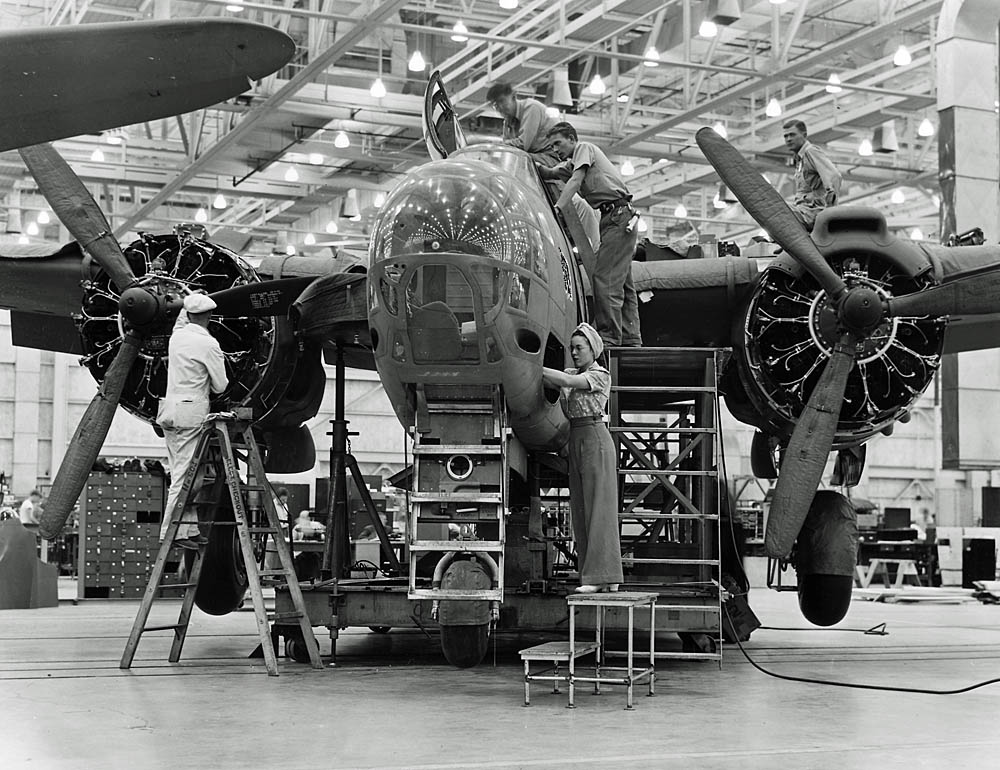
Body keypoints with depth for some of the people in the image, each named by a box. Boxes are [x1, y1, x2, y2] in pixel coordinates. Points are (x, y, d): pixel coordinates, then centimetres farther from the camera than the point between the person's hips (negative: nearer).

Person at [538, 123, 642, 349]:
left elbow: (575, 181, -14)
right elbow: (549, 174, 10)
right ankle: (630, 338, 10)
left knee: (604, 278, -16)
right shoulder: (570, 163, 25)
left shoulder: (584, 148, 0)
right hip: (616, 220, 10)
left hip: (619, 216, -10)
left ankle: (609, 337, -19)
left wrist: (556, 208, -23)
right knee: (622, 282, 9)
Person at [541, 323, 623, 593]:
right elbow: (551, 382, 3)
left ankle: (604, 575, -12)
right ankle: (592, 577, 6)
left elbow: (566, 382, -18)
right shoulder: (572, 373, 16)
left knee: (599, 507, -10)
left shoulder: (601, 375, -6)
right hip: (575, 441, 8)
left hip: (595, 439, -8)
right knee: (580, 511, 4)